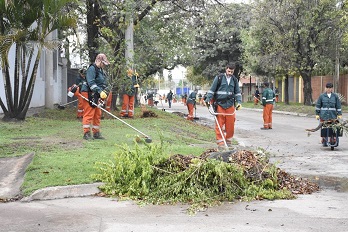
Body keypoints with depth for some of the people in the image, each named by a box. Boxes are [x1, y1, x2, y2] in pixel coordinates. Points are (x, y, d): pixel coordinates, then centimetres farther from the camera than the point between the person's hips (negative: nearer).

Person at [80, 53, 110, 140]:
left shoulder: (100, 70, 18)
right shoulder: (92, 69, -13)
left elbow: (103, 83, 23)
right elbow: (91, 83, -24)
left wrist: (104, 92, 8)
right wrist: (100, 91, -30)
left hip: (96, 95, 10)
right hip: (89, 94, -10)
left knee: (97, 114, 12)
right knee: (89, 114, -9)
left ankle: (96, 133, 19)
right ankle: (86, 133, -4)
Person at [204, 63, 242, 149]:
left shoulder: (234, 80, 12)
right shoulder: (219, 77, -1)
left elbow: (237, 92, 18)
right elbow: (212, 90, 1)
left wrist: (239, 102, 4)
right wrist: (208, 99, -6)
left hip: (230, 105, 3)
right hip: (220, 104, -3)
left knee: (230, 125, 4)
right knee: (219, 125, -5)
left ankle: (228, 141, 20)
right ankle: (220, 143, 1)